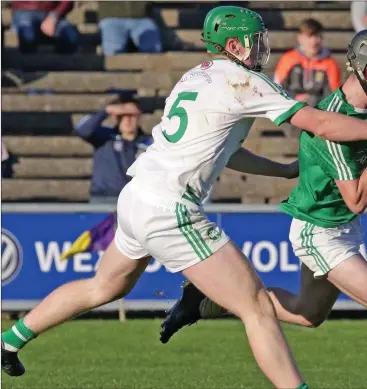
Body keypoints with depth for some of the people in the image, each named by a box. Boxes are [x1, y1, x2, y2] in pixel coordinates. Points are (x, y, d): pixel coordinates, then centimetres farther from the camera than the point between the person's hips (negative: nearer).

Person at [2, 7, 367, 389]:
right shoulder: (241, 82, -9)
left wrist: (285, 169, 28)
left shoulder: (194, 77, 17)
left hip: (135, 198, 9)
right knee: (257, 306, -8)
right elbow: (321, 124, -10)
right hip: (169, 213, -9)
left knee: (103, 288, 31)